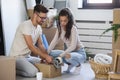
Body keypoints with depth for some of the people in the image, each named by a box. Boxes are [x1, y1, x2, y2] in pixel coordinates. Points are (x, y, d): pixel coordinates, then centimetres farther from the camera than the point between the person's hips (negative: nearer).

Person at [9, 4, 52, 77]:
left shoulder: (39, 28, 7)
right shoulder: (26, 25, -21)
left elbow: (40, 45, 9)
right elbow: (31, 46, -25)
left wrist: (47, 56, -9)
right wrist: (46, 56, -23)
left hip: (28, 57, 9)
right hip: (17, 57, -9)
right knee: (33, 72, -27)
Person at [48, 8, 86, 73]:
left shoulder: (73, 28, -22)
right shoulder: (60, 28, -2)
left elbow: (73, 46, -28)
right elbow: (54, 41, -4)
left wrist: (60, 56, -35)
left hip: (79, 53, -6)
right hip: (69, 52, 6)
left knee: (68, 57, -38)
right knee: (51, 53, -12)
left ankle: (78, 65, -1)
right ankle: (70, 65, 9)